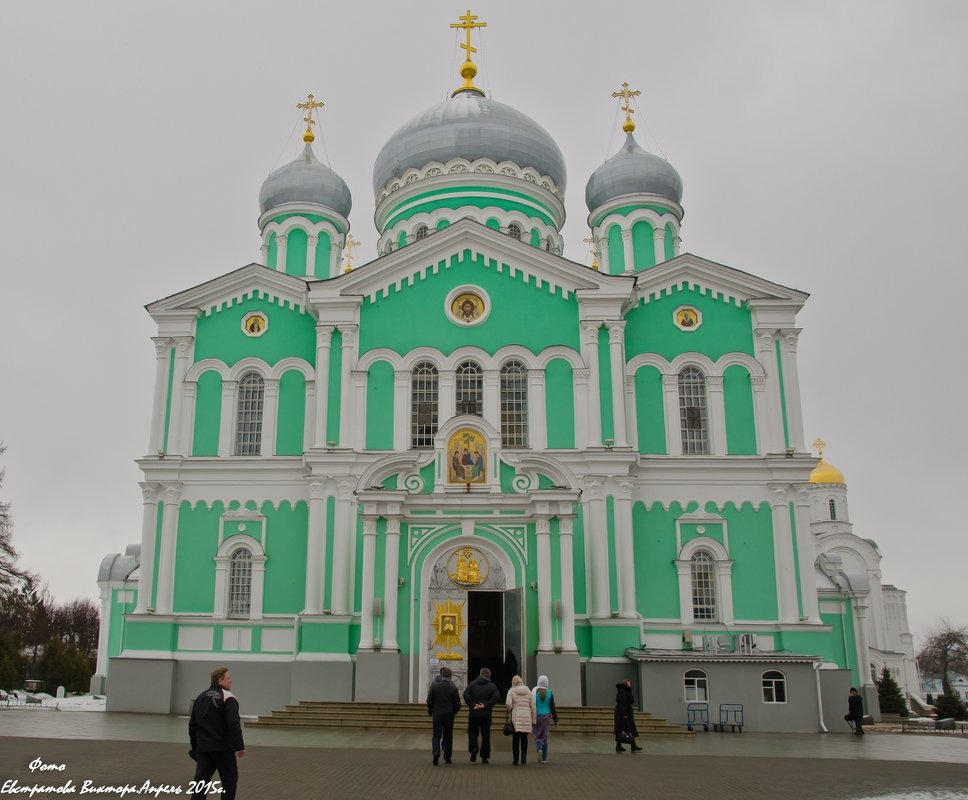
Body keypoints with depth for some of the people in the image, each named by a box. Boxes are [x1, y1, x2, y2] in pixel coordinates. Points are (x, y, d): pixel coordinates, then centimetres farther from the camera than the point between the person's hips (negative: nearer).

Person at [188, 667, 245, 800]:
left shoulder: (200, 697, 13)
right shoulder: (227, 698, -10)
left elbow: (192, 725, 17)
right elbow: (234, 724, -20)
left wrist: (195, 747, 24)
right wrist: (239, 746, -16)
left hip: (203, 747, 6)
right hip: (223, 748, -6)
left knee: (201, 780, 5)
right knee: (229, 779, 9)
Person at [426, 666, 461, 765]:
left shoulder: (434, 686, -6)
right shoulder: (453, 688, -5)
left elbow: (429, 701, -5)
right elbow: (457, 705, -2)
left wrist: (430, 711, 12)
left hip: (437, 715, 0)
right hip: (449, 716, 1)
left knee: (436, 735, 4)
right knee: (448, 736, 13)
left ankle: (436, 752, -21)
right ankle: (447, 758, 16)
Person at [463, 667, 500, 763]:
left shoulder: (472, 684, 5)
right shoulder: (492, 686, 2)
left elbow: (466, 695, -8)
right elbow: (496, 697, -12)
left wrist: (472, 705, -8)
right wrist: (485, 705, -10)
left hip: (473, 714, 0)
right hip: (486, 715, 0)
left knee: (472, 732, 13)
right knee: (485, 735, 8)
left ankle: (473, 748, -12)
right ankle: (484, 757, 9)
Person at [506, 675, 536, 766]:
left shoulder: (511, 691, 0)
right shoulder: (528, 691, 9)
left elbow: (508, 704, -14)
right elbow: (532, 707, 7)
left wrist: (509, 713, 5)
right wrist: (533, 720, 12)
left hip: (515, 718, -2)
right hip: (526, 718, 2)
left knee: (515, 739, 6)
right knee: (524, 739, 10)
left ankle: (515, 760, 9)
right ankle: (524, 760, 1)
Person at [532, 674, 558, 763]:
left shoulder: (534, 692, -7)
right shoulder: (549, 693, -3)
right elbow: (552, 707, -2)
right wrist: (555, 720, 5)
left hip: (536, 716, -1)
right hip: (546, 716, 1)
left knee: (537, 736, 10)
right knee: (545, 736, 10)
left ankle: (539, 749, -20)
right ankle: (544, 758, 10)